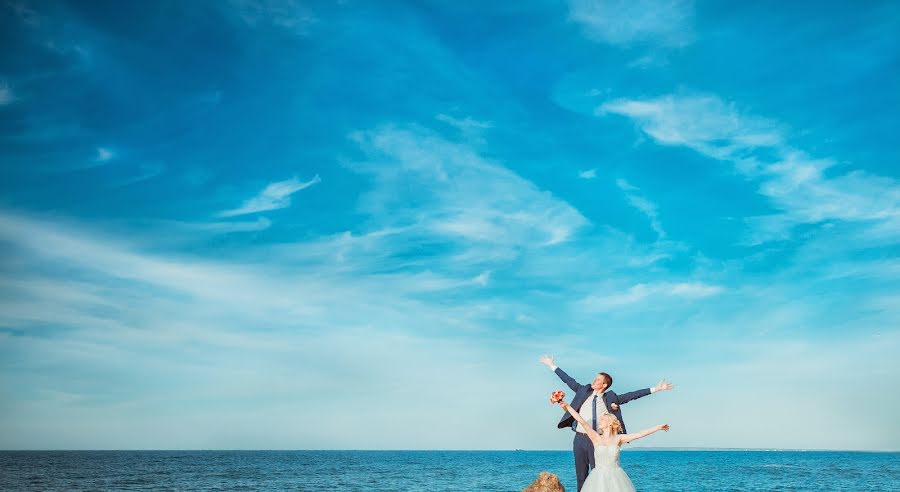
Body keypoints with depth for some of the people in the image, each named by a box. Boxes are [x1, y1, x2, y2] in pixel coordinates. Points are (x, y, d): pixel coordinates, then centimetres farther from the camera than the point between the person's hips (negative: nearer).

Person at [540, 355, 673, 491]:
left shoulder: (610, 398, -1)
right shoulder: (584, 391, 7)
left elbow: (632, 395, -4)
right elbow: (569, 380, 13)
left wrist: (655, 389, -8)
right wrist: (552, 365, 16)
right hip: (579, 438, 2)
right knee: (581, 475, 9)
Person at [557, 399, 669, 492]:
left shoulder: (618, 439, 4)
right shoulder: (596, 438, 1)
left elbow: (640, 434, 3)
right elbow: (582, 422, -6)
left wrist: (659, 427, 3)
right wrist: (568, 407, -14)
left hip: (616, 478, 1)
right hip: (599, 478, -1)